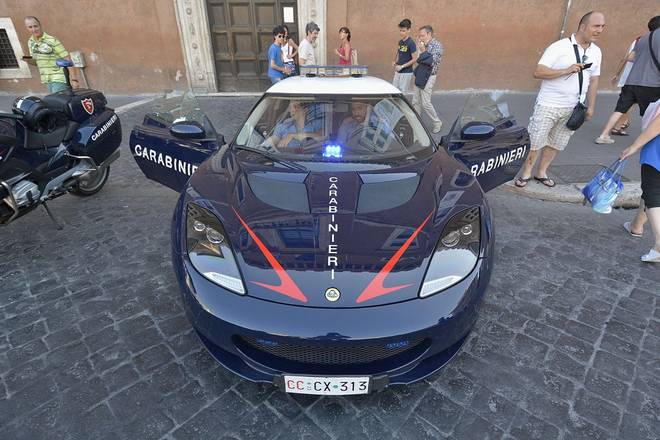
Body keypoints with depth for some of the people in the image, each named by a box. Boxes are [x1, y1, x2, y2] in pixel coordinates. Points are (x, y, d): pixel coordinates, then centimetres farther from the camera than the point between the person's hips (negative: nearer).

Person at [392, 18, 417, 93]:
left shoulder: (411, 43, -14)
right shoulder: (400, 42, 8)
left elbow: (414, 59, -15)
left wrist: (402, 66, -18)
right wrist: (395, 61, 5)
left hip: (406, 73, -7)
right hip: (398, 72, 8)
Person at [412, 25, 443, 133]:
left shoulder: (437, 45, -11)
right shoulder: (425, 45, 12)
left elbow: (432, 62, -20)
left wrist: (423, 50, -19)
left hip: (428, 77, -8)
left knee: (426, 103, -9)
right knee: (415, 101, 9)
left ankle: (437, 123, 6)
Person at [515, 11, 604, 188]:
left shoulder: (596, 52, 8)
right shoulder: (559, 47, -11)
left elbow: (593, 80, 15)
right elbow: (538, 73, -17)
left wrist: (591, 107, 13)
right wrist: (566, 70, -25)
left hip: (573, 108, 6)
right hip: (548, 105, -5)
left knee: (556, 143, 12)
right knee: (535, 141, 0)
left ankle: (541, 172, 25)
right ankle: (526, 173, 16)